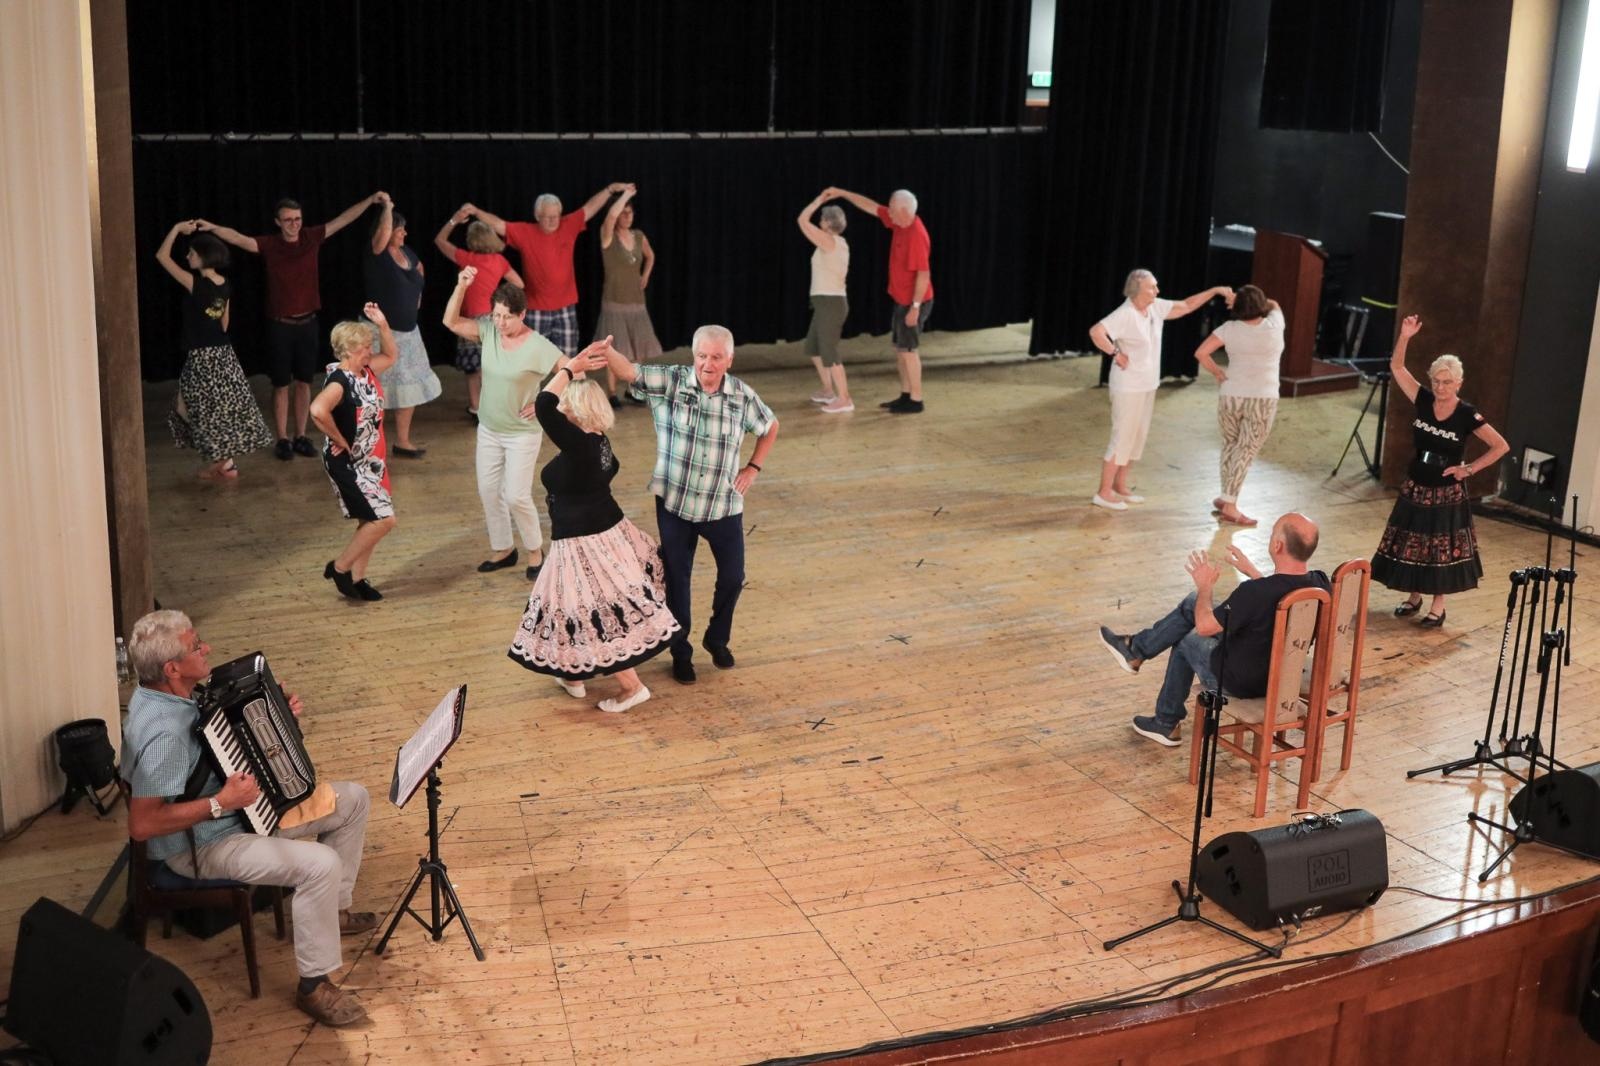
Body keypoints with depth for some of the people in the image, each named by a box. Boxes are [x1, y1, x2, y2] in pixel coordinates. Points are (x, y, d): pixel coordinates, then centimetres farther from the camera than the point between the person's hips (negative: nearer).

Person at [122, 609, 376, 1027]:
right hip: (201, 845, -10)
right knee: (320, 864, -28)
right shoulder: (162, 733, -32)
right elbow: (142, 825, -34)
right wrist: (221, 804, -32)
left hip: (243, 809, 10)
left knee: (352, 798, 11)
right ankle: (314, 985, -12)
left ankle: (335, 909, 26)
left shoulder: (175, 693, -2)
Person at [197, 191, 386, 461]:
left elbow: (343, 219, 1)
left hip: (308, 323, 3)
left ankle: (301, 437, 20)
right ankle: (282, 440, 13)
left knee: (304, 382, 10)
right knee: (281, 385, 5)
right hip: (280, 325, -3)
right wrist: (213, 228, -42)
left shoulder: (312, 237, 0)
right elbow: (239, 239, -24)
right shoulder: (269, 244, -9)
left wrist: (371, 200, -2)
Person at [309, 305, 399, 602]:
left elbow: (391, 356, 23)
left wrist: (382, 324, 7)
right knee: (383, 520, -11)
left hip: (371, 461, 9)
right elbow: (318, 410, -42)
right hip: (348, 464, -9)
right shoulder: (339, 382, -23)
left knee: (371, 522, 14)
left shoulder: (366, 371, 3)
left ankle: (357, 578, 26)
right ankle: (339, 567, 4)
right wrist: (340, 441, -28)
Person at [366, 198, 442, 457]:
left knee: (409, 388, 12)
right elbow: (384, 232, -36)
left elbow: (419, 269, 27)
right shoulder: (376, 255, -16)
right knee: (379, 391, -2)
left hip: (408, 330, 8)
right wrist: (387, 206, -20)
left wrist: (417, 294, 17)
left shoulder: (406, 252, 5)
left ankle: (403, 441, 24)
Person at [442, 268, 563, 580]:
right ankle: (503, 549, 29)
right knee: (488, 491, 12)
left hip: (522, 434, -6)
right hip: (488, 430, 6)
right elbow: (451, 322, -9)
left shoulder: (537, 346, -20)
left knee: (516, 496, -6)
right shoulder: (488, 331, -5)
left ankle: (535, 550, 17)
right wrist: (461, 287, -21)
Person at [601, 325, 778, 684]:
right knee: (677, 579, 9)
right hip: (675, 503, -2)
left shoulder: (742, 395, -3)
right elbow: (629, 371, -25)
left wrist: (754, 467, 5)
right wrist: (604, 351, -45)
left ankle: (717, 639, 37)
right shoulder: (671, 382, -10)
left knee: (733, 576, 11)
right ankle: (681, 653, 27)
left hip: (724, 506, 2)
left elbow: (770, 427, 15)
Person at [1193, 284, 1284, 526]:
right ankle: (1229, 505, -3)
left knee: (1230, 445, 20)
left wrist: (1218, 374, 3)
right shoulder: (1274, 325, -3)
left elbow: (1201, 353, -8)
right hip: (1263, 399, -2)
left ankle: (1226, 497, 26)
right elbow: (1273, 304, 20)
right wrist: (1257, 300, 12)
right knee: (1246, 452, 0)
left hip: (1231, 396, 2)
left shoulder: (1230, 328, -4)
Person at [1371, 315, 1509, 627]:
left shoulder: (1466, 415, -14)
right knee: (1410, 544, 12)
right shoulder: (1423, 401, -4)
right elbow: (1396, 367, -6)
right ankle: (1414, 597, 28)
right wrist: (1405, 337, -20)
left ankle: (1438, 607, 15)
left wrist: (1469, 469, -12)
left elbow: (1501, 446, -10)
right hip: (1415, 488, 4)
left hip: (1447, 493, -4)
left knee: (1443, 550, 4)